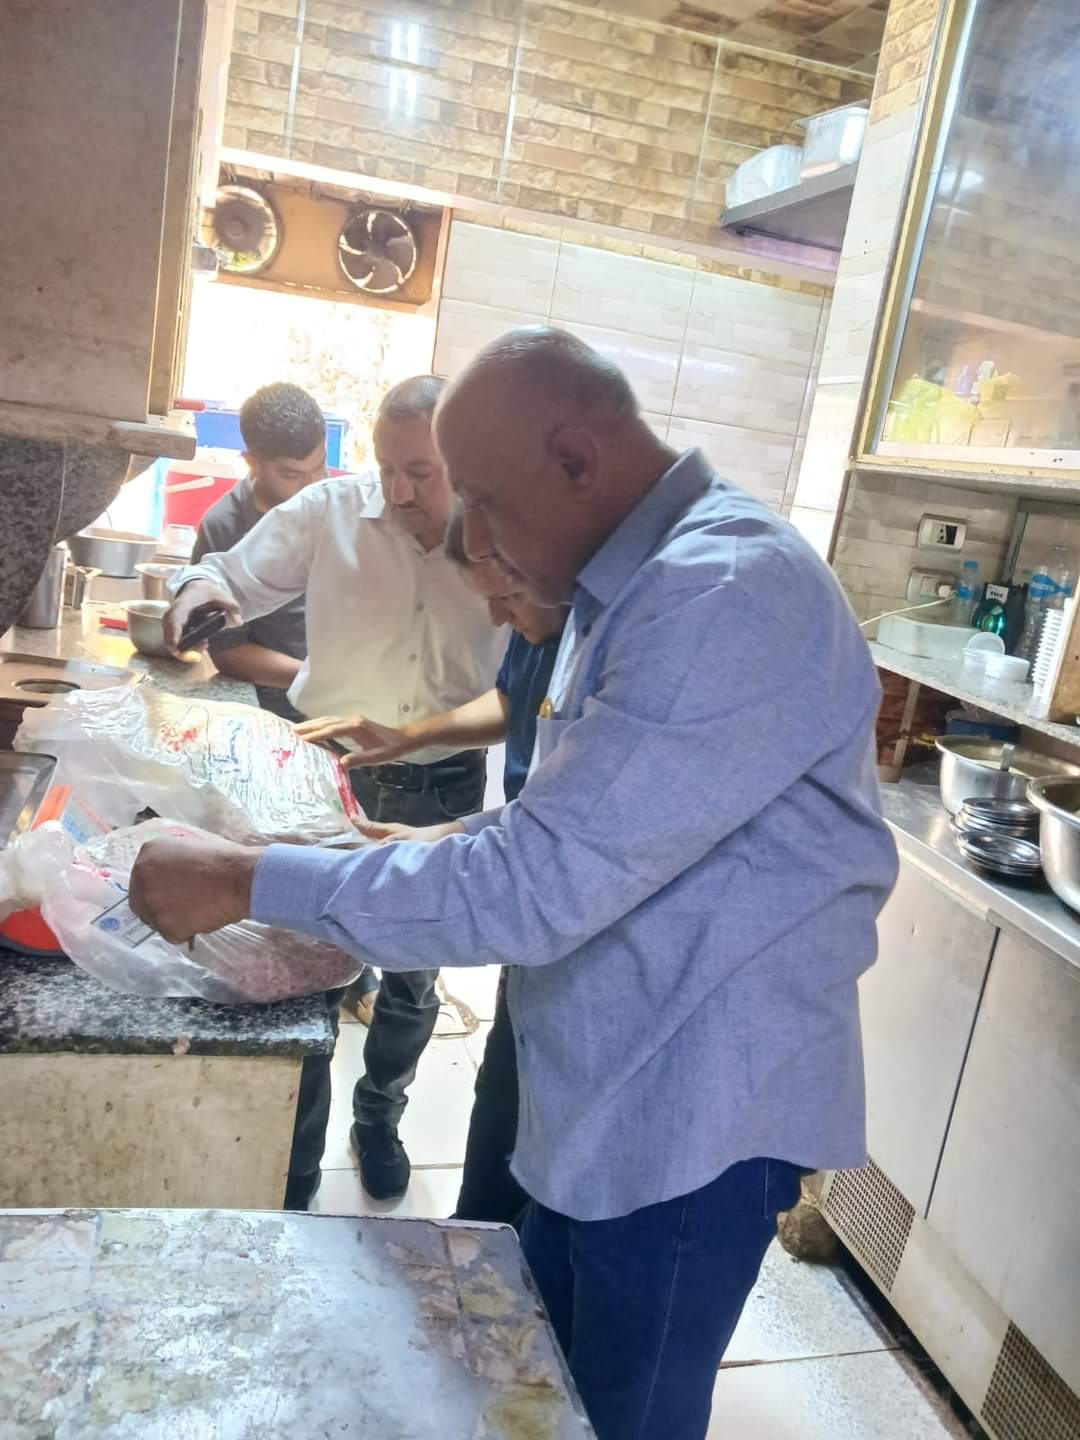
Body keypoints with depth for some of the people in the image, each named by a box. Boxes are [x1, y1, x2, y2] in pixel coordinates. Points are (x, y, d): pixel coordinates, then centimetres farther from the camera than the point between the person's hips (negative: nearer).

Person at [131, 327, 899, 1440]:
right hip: (589, 1095, 9)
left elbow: (539, 888, -30)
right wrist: (430, 850, 3)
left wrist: (251, 880, -22)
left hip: (696, 1127, -9)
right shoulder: (632, 584, 7)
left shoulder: (731, 596, -27)